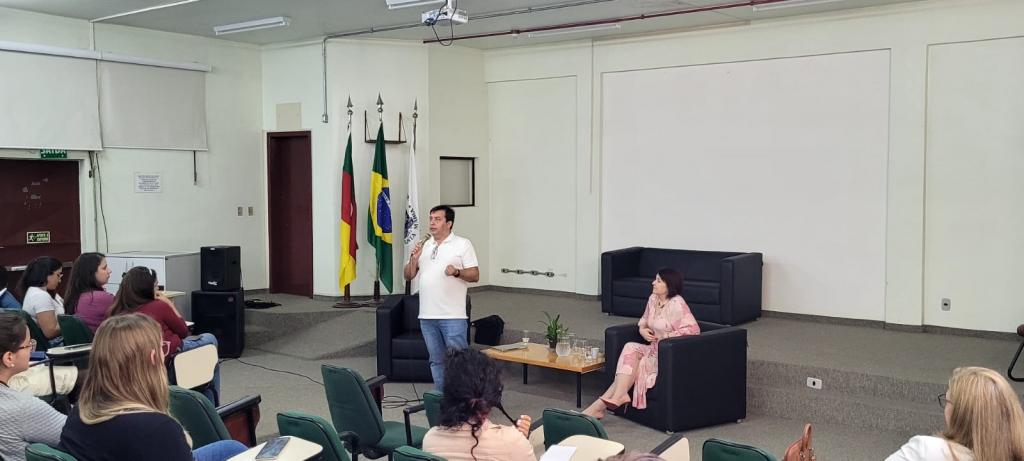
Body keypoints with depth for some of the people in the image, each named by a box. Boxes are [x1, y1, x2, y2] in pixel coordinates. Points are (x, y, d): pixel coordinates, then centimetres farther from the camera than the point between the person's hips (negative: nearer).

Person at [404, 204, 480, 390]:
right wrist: (414, 259, -5)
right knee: (436, 361, 13)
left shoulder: (463, 244, -1)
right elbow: (408, 276, 14)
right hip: (427, 315, 5)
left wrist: (457, 272, -23)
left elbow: (475, 275, -5)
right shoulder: (423, 246, 14)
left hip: (453, 316, -5)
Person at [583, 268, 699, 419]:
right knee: (630, 348, -19)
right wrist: (643, 330, 0)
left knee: (630, 365, -21)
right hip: (654, 349, 7)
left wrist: (666, 336, -19)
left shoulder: (676, 304, -16)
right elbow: (644, 321, 23)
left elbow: (694, 329, -23)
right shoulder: (653, 299, 8)